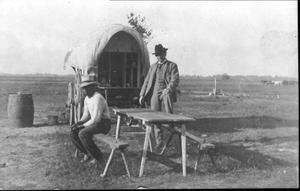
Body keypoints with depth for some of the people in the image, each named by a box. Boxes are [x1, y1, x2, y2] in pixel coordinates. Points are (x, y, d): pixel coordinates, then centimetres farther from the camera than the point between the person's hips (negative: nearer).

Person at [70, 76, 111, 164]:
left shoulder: (98, 98, -22)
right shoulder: (87, 99, 8)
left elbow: (96, 119, -26)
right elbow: (86, 115, 15)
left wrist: (82, 126, -18)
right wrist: (78, 123, -4)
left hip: (103, 124, -9)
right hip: (94, 122, 9)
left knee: (83, 134, -29)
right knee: (73, 133, -4)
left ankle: (98, 157, -14)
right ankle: (88, 154, 6)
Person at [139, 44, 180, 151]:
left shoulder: (172, 65, 8)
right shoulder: (153, 66, 21)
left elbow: (175, 80, -4)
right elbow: (147, 81, 20)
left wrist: (168, 89, -23)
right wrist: (142, 94, 11)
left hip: (166, 93, -4)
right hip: (154, 94, 4)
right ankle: (159, 141, 10)